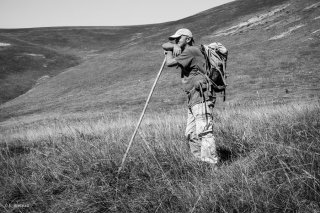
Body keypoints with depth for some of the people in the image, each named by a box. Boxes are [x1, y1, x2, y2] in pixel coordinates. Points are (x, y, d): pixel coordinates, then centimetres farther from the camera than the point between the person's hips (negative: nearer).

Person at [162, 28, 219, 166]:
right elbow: (164, 46, 19)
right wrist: (175, 46, -2)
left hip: (202, 96, -10)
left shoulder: (191, 51, -8)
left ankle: (211, 163, -24)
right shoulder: (184, 51, 21)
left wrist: (169, 53, 9)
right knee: (191, 134, 8)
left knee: (203, 131, -19)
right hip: (193, 98, 10)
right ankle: (201, 161, 9)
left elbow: (169, 63, -13)